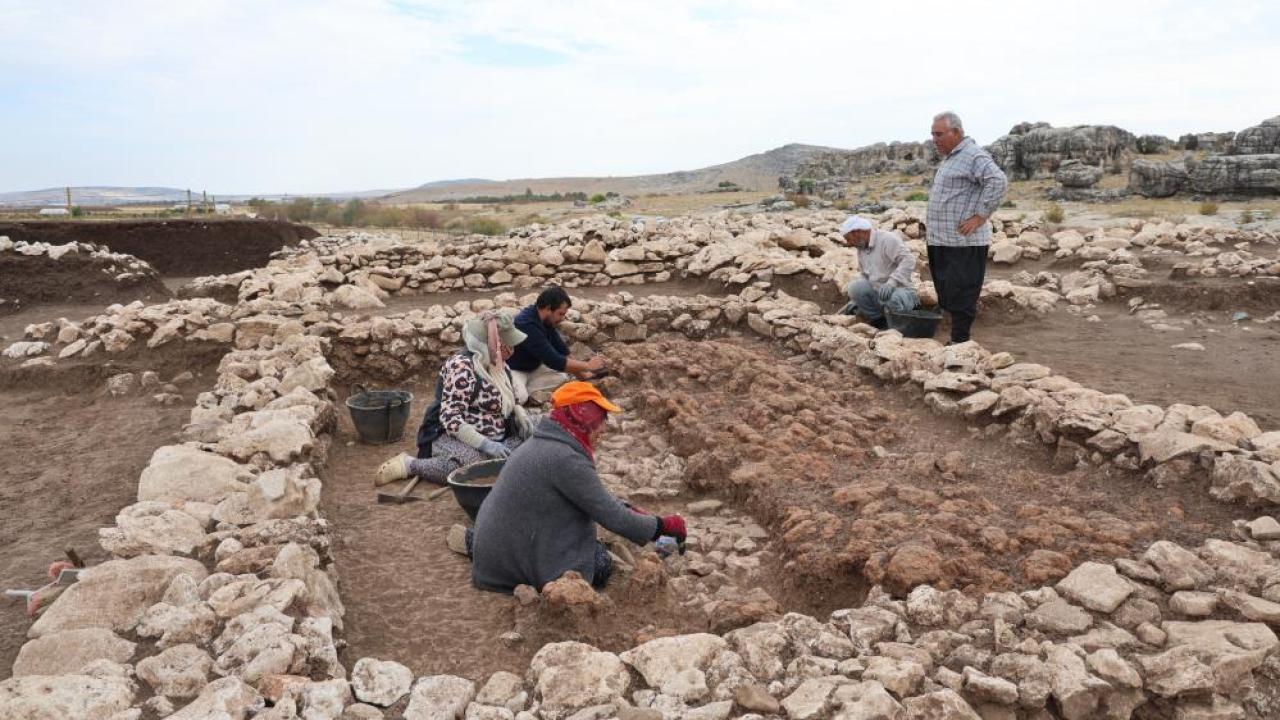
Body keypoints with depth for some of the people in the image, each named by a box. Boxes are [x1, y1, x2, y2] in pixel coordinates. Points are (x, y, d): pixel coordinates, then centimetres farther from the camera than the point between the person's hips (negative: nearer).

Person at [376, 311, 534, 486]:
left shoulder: (496, 362, 8)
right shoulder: (462, 366, -18)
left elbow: (509, 399, 22)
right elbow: (450, 418, -23)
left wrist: (521, 415, 1)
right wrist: (484, 444, -29)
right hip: (454, 437, -9)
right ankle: (410, 464, -13)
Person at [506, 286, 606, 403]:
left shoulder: (546, 320, -4)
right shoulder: (527, 325, -32)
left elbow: (562, 351, 4)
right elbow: (554, 361, -34)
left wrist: (582, 374, -3)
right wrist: (587, 366, -25)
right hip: (511, 369, -9)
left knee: (562, 375, -2)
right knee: (519, 397, -34)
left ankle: (523, 390, -6)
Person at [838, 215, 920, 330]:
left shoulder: (888, 239, -12)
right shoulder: (861, 248, 12)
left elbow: (908, 260, -24)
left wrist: (891, 282, -35)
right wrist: (856, 299, 13)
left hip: (899, 291, -6)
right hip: (877, 293, 7)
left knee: (893, 299, -39)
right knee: (854, 287, -19)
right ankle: (878, 321, -3)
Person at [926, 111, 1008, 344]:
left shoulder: (973, 156, -11)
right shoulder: (948, 158, 19)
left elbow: (998, 182, -23)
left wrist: (980, 216, -21)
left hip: (964, 242, -10)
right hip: (940, 241, 10)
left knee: (960, 297, -5)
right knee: (946, 296, 13)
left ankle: (960, 343, 1)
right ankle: (956, 341, 21)